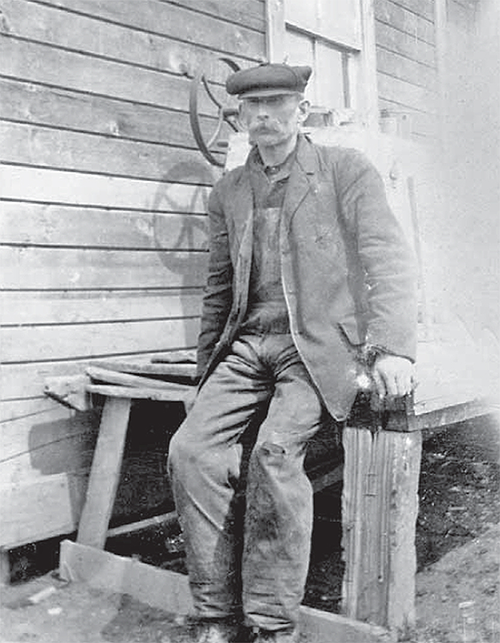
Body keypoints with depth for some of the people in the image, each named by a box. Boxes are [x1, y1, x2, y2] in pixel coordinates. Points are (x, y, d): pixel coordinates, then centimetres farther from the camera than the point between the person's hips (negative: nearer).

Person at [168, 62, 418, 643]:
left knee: (274, 451, -28)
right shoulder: (227, 192, 18)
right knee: (192, 449, -17)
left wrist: (392, 348, -19)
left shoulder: (345, 170, 4)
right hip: (247, 344, 5)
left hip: (318, 342, -4)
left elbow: (388, 259, -5)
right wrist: (207, 372, 17)